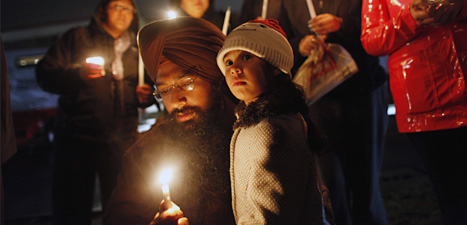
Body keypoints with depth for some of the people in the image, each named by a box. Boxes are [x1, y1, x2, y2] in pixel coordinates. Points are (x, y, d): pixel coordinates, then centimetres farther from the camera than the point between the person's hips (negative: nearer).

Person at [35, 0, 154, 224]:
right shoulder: (77, 38, 8)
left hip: (121, 139, 3)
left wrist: (146, 96, 5)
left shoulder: (136, 48, 19)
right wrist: (77, 73, -17)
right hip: (77, 136, -3)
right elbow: (45, 74, 1)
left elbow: (146, 85, 28)